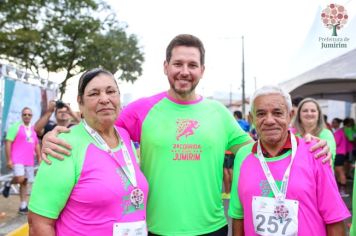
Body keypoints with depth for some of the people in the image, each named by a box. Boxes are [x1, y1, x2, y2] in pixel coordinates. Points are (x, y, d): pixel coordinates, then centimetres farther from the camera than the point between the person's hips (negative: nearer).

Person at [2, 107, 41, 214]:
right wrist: (9, 160, -14)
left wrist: (39, 158, 13)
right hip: (17, 160, -6)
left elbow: (36, 145, 20)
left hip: (29, 161, 6)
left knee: (25, 183, 7)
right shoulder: (15, 127, -4)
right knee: (20, 179, -21)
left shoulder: (34, 129, 14)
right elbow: (8, 143, -8)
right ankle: (8, 184, 12)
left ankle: (23, 206, 12)